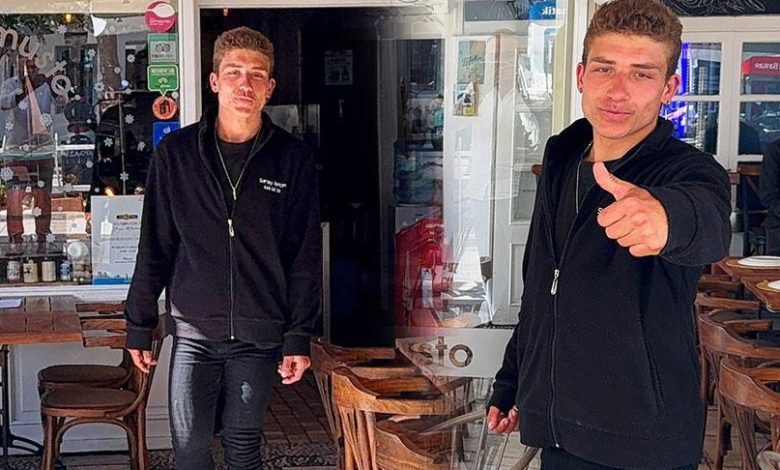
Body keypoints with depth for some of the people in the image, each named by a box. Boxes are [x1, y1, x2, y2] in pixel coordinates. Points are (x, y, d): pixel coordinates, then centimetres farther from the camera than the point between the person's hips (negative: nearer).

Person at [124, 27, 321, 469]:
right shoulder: (176, 152, 0)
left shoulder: (293, 159, -2)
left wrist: (299, 338, -3)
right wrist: (139, 325, 5)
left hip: (259, 335, 0)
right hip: (194, 331, 1)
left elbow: (305, 257, 0)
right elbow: (155, 246, 5)